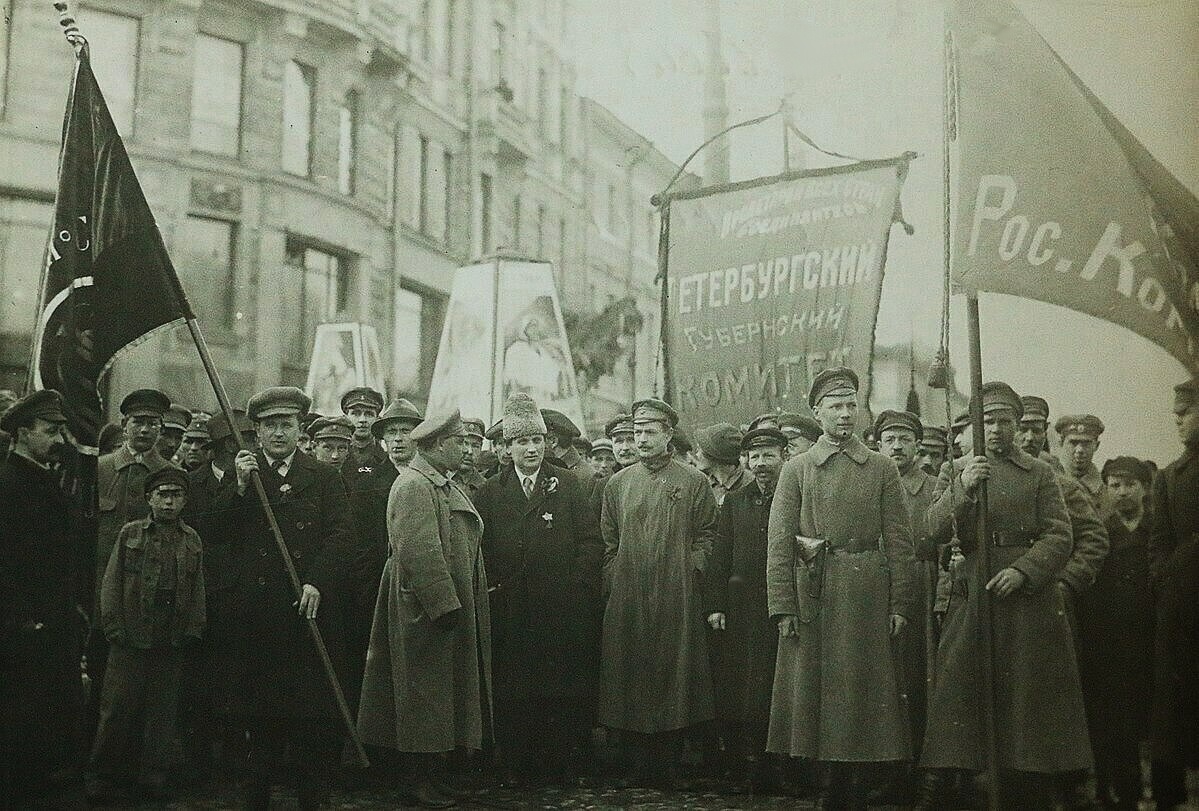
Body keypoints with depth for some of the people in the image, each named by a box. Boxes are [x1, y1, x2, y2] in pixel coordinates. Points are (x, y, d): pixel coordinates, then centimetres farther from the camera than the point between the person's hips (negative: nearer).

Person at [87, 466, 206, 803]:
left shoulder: (191, 539, 10)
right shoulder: (130, 533, 4)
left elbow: (198, 588, 11)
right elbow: (112, 583, 3)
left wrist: (194, 629, 3)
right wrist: (113, 626, -4)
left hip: (173, 641, 2)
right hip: (132, 637, -2)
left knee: (163, 710, 6)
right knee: (118, 708, -1)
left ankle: (153, 775, 16)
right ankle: (104, 776, 11)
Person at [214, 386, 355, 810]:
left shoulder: (325, 477, 10)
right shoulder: (240, 473, 12)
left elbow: (340, 535, -1)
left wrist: (317, 583, -15)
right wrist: (240, 486, -13)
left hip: (309, 607, 0)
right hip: (255, 612, 1)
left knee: (314, 710, 0)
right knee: (259, 711, 5)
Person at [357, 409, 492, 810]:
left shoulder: (441, 484, 16)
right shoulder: (414, 486, -16)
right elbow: (420, 553, -24)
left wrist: (458, 604, 18)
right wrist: (445, 605, -25)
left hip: (448, 607, 10)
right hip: (427, 609, -10)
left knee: (440, 697, 13)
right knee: (425, 695, -3)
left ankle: (429, 778, 20)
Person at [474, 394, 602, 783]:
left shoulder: (567, 485, 8)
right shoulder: (489, 492, 10)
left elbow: (590, 540, 5)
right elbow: (478, 549, 7)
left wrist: (579, 587, -3)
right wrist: (491, 588, -3)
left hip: (563, 609, 0)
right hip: (510, 612, 1)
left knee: (563, 691, 1)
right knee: (513, 693, 2)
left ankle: (559, 760, 10)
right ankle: (516, 765, 10)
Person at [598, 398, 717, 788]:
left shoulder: (693, 482, 5)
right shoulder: (617, 483, 12)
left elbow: (707, 533, 7)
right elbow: (608, 540, 13)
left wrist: (690, 568, -4)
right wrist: (613, 580, 4)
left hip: (676, 596, -2)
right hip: (627, 598, 2)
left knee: (673, 669, -1)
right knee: (632, 673, 2)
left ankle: (667, 769, 8)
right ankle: (641, 767, 12)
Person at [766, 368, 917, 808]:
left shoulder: (883, 469, 7)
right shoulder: (796, 470, 6)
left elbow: (898, 542, 3)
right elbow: (779, 543, 1)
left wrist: (900, 605, -3)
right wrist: (782, 607, -6)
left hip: (867, 596, 0)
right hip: (813, 596, 0)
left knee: (865, 692, 2)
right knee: (817, 694, 4)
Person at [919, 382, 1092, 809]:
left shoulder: (1040, 473, 9)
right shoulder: (955, 472, 11)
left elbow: (1059, 536, 1)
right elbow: (935, 530, -2)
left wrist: (1023, 570, -15)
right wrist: (962, 488, -17)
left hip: (1031, 594, 0)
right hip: (974, 594, 0)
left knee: (1030, 692, 3)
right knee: (955, 688, -4)